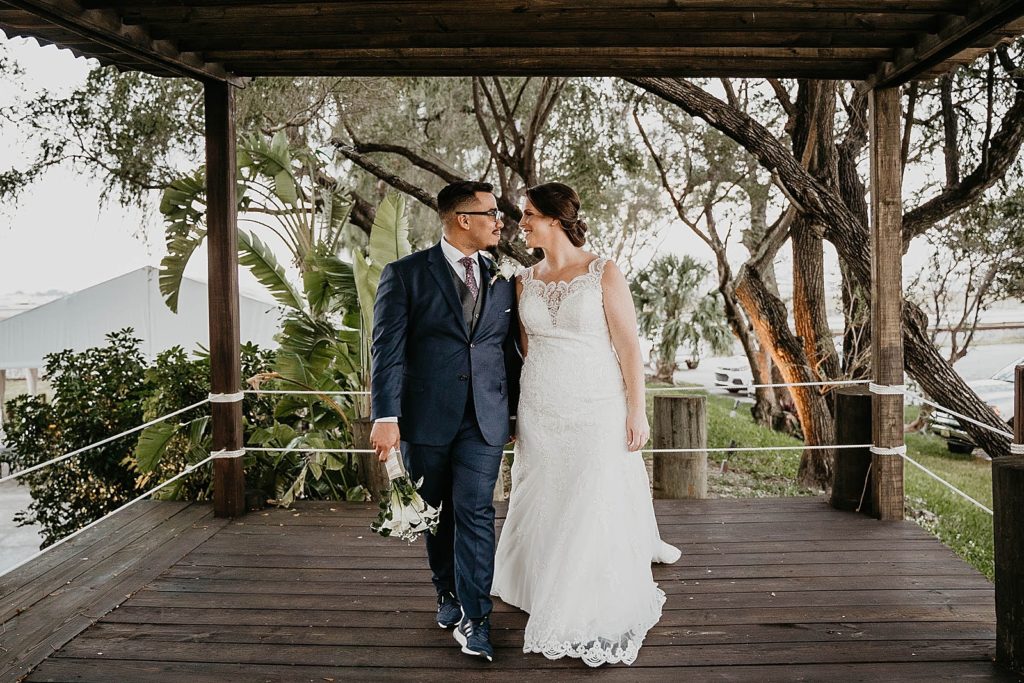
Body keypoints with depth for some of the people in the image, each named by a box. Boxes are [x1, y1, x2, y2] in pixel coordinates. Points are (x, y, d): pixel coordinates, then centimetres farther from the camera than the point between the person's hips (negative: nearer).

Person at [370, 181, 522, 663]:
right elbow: (388, 351, -8)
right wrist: (385, 416, -15)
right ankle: (448, 593, 34)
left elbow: (510, 351, 14)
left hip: (485, 420, 2)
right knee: (438, 514, 13)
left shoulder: (502, 279, 9)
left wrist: (519, 411, 17)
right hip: (425, 419, -1)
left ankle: (474, 616, 8)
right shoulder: (405, 274, -2)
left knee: (474, 513, -3)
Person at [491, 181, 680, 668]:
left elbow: (629, 345, -8)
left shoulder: (604, 273, -7)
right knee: (548, 511, 12)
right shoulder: (525, 281, 6)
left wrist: (637, 410, -11)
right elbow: (524, 349, 12)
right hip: (539, 414, 4)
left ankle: (602, 619, 22)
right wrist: (510, 413, 10)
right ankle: (556, 606, 34)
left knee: (598, 511, 2)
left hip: (597, 412, -4)